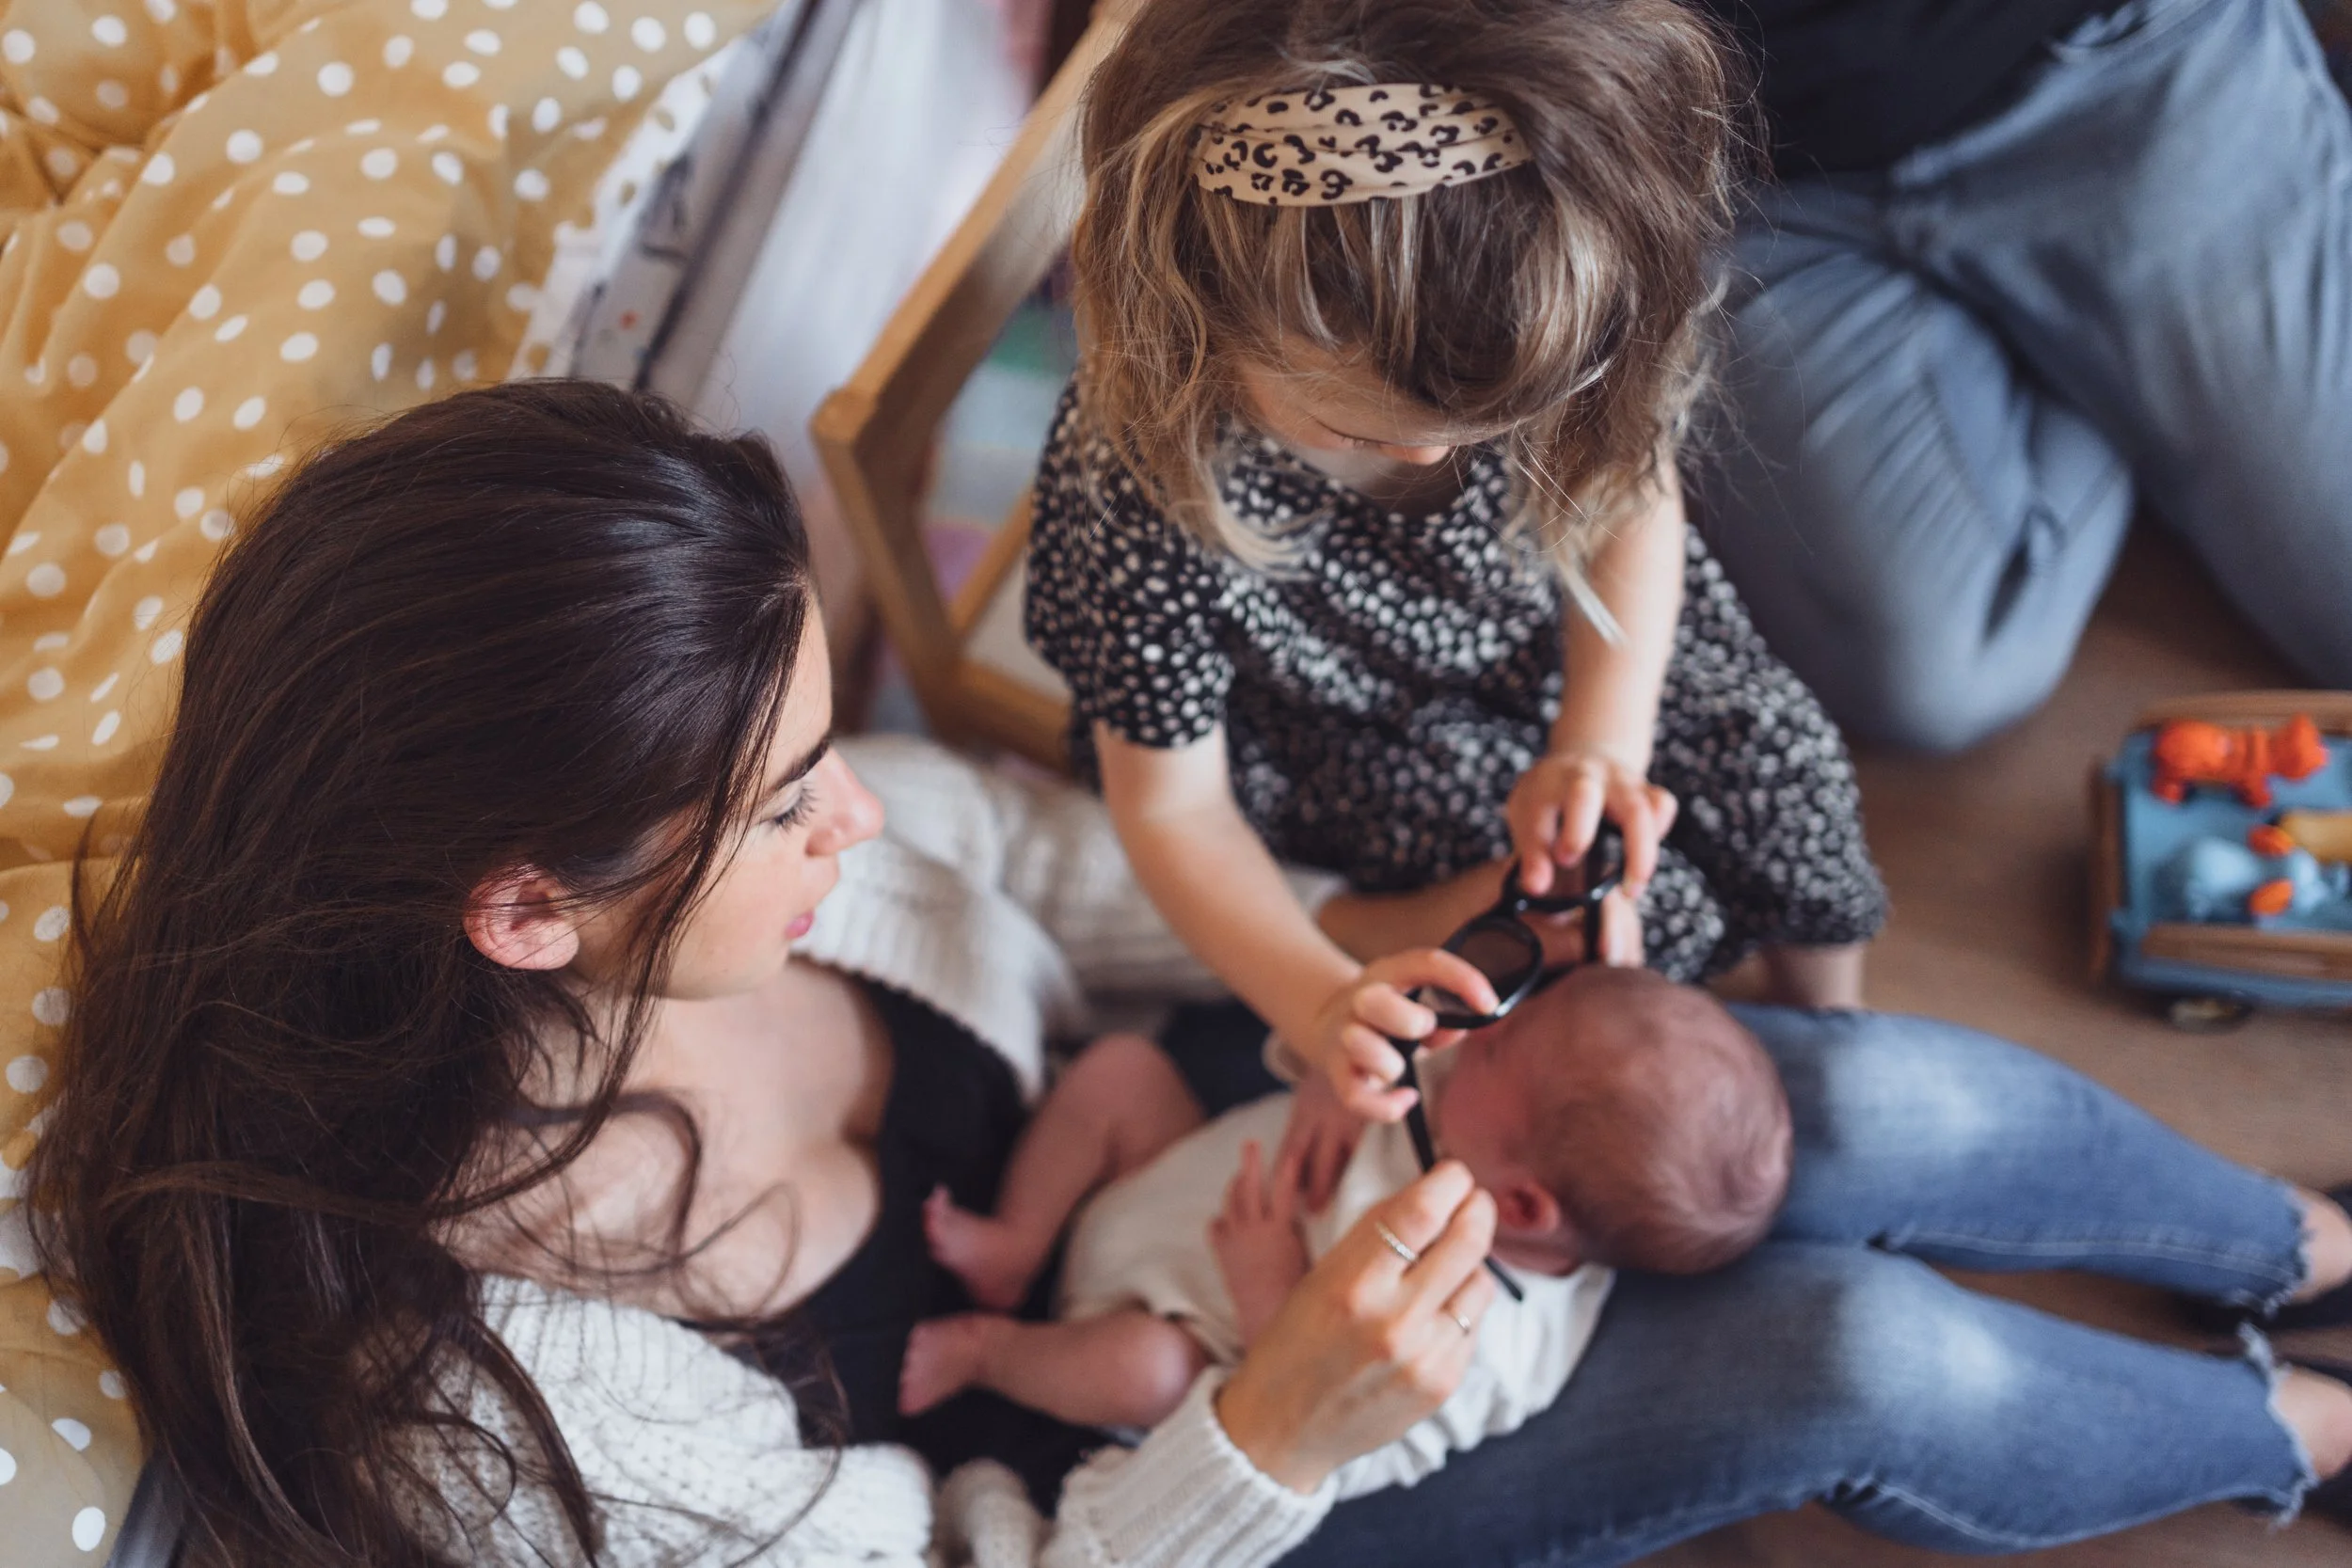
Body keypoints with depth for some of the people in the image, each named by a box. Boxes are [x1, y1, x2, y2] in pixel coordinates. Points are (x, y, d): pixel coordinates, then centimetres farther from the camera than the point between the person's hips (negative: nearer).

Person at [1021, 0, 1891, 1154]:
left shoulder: (1547, 353, -31)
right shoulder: (1140, 492, -39)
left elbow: (1634, 504, -9)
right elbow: (1173, 807, -27)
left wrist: (1601, 743, -23)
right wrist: (1322, 1005, -38)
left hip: (1559, 629, 5)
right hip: (1349, 732, -4)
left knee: (1783, 759, 1)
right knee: (1654, 906, -19)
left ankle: (1834, 1029, 30)